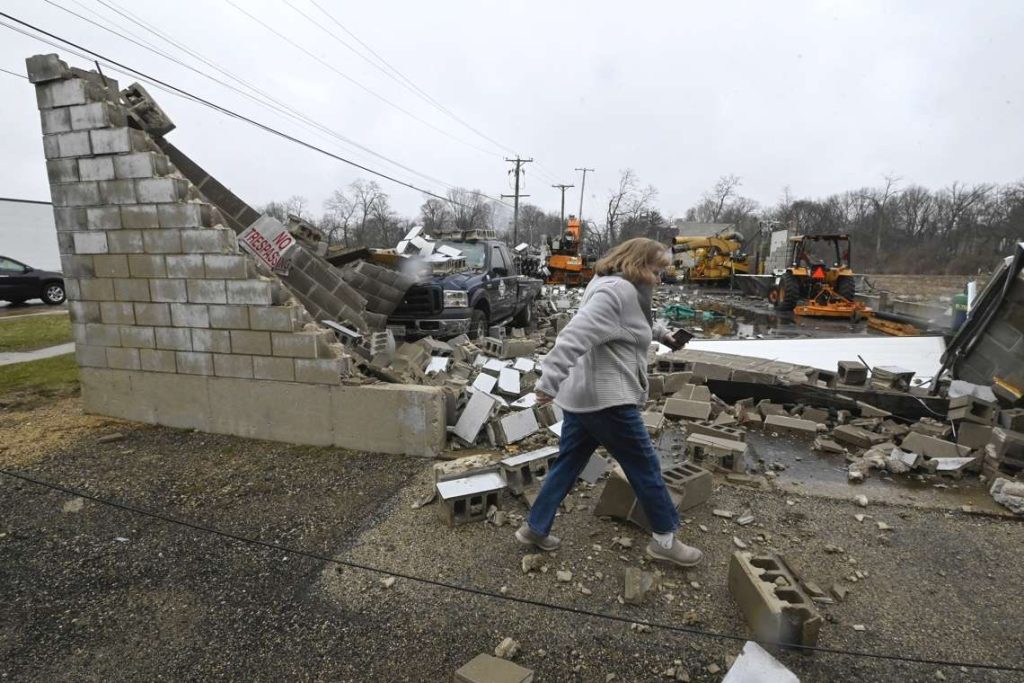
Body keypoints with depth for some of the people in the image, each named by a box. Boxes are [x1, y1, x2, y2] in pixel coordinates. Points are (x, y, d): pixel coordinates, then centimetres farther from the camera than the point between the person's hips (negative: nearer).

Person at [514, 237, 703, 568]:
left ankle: (535, 528, 26)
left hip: (583, 395, 11)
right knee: (645, 467, 7)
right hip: (606, 399, -10)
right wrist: (550, 382, -37)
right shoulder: (616, 291, -18)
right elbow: (576, 336, -31)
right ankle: (665, 540, 25)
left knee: (568, 464, 16)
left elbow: (639, 322, 39)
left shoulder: (619, 289, 17)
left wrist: (661, 333, 51)